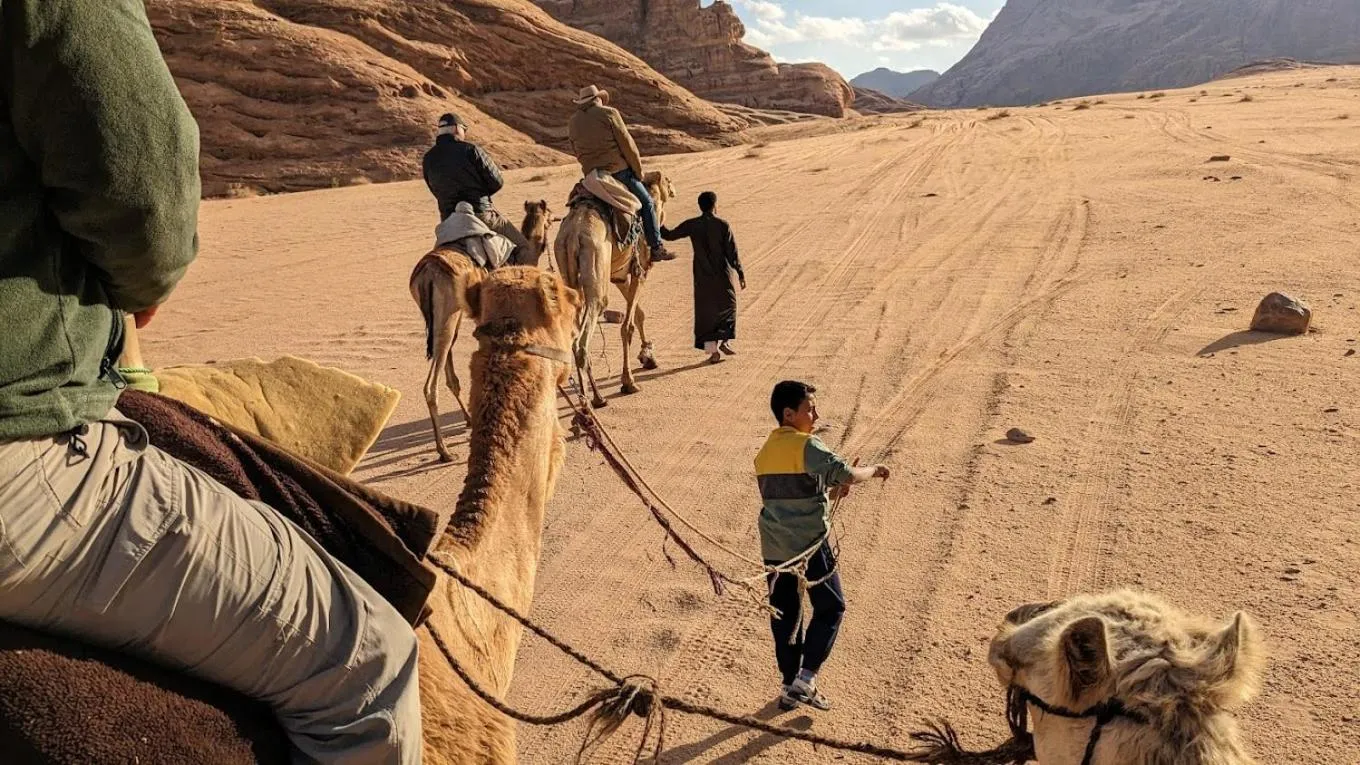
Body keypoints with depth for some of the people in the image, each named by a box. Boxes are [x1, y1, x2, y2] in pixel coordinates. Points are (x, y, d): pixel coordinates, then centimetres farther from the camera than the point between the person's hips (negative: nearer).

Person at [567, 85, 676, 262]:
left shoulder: (572, 123, 10)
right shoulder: (609, 113, -5)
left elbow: (576, 152, 16)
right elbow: (627, 144, -5)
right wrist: (638, 170, 4)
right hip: (618, 169, -5)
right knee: (647, 202, 7)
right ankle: (656, 248, 4)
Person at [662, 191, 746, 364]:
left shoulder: (692, 225, -3)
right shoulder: (723, 225, -8)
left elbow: (670, 235, 5)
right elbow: (732, 253, -8)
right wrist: (741, 273, -1)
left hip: (702, 277, 2)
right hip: (723, 276, -2)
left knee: (705, 311, 7)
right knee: (727, 306, 18)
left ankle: (712, 349, 2)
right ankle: (725, 340, 10)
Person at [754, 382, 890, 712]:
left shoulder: (764, 452, 11)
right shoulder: (807, 445, -13)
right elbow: (848, 475, -22)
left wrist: (830, 493, 14)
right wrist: (874, 470, -2)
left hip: (774, 547, 7)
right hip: (809, 545, -7)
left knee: (785, 614, 14)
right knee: (831, 607, 10)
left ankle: (790, 686, 23)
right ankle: (805, 678, 3)